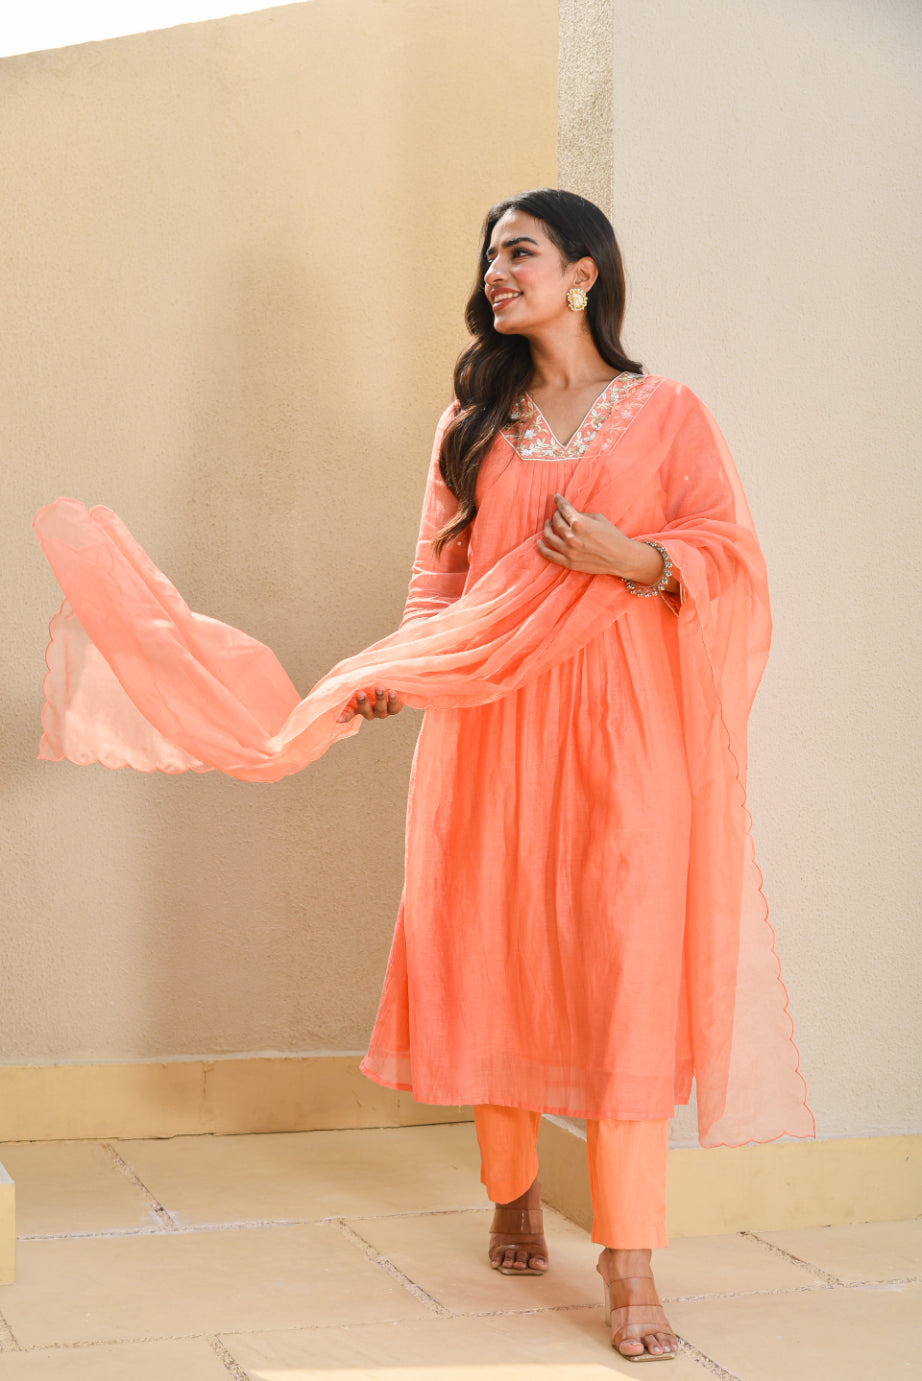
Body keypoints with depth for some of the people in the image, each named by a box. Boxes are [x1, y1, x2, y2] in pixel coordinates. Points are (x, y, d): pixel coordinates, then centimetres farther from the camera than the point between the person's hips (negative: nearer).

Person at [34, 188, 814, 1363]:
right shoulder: (474, 421, 15)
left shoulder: (664, 414, 5)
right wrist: (398, 673, -4)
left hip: (620, 726, -3)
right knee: (494, 955, 6)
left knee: (623, 969, -9)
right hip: (492, 722, 3)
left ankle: (629, 1263, -8)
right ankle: (512, 1195, 25)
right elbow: (440, 575, 12)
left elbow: (731, 554, 1)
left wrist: (631, 557, -16)